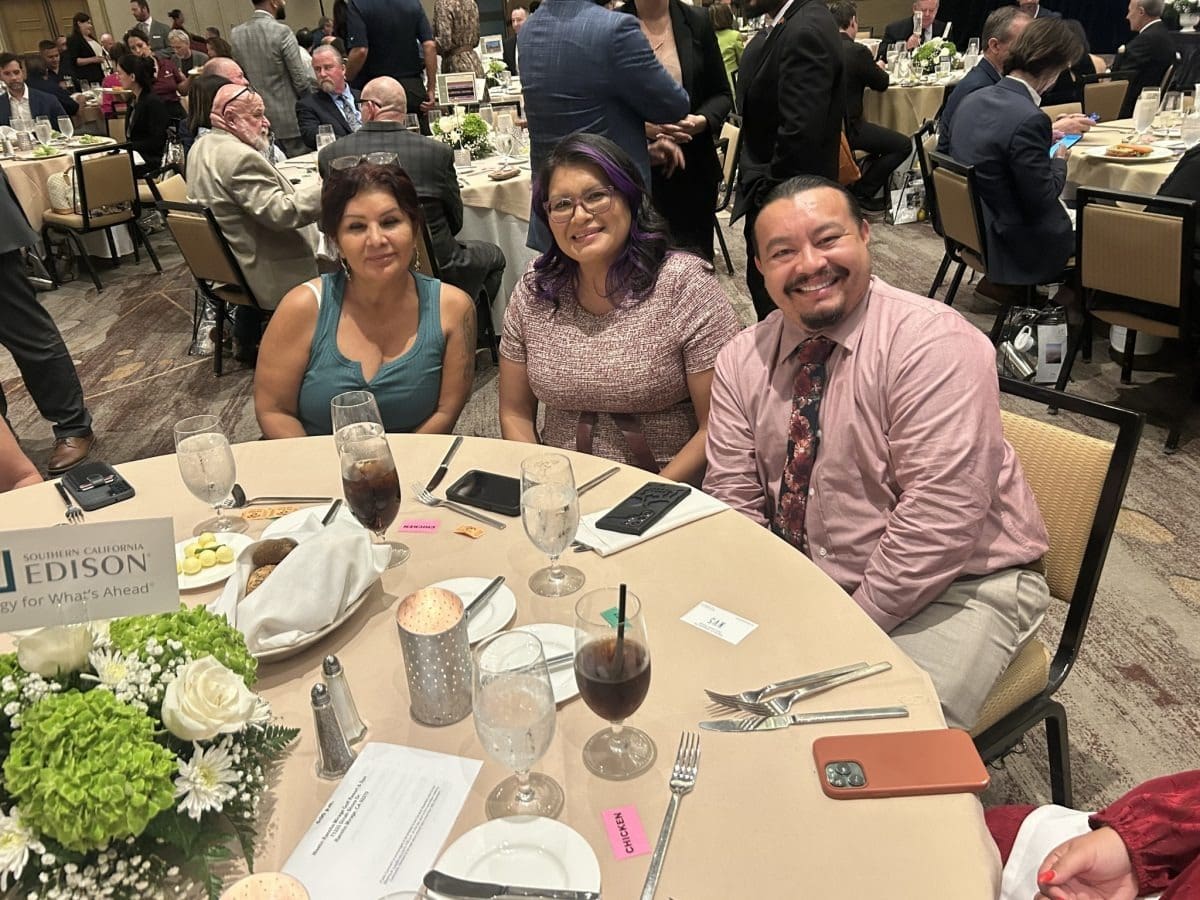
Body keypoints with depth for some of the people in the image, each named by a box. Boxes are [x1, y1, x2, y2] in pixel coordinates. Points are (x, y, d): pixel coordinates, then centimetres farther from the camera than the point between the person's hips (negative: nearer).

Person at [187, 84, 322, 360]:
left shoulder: (201, 146, 8)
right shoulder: (241, 157, -24)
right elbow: (281, 213, -28)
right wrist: (324, 187, -27)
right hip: (257, 273, -10)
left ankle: (246, 339, 26)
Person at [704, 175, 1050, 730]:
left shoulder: (934, 343, -18)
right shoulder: (742, 360, 0)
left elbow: (940, 517, -24)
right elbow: (733, 502, -2)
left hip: (957, 584, -5)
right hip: (806, 580, 5)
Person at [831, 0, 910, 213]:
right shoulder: (857, 51, -15)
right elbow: (882, 83, 0)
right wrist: (879, 69, 21)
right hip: (846, 126, -8)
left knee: (886, 137, 28)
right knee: (903, 144, 0)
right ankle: (861, 193, 1)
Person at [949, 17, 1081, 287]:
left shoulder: (973, 100, -1)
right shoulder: (1028, 119, -26)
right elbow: (1043, 200, -20)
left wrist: (1049, 135, 13)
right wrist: (1060, 161, -1)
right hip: (1015, 246, -8)